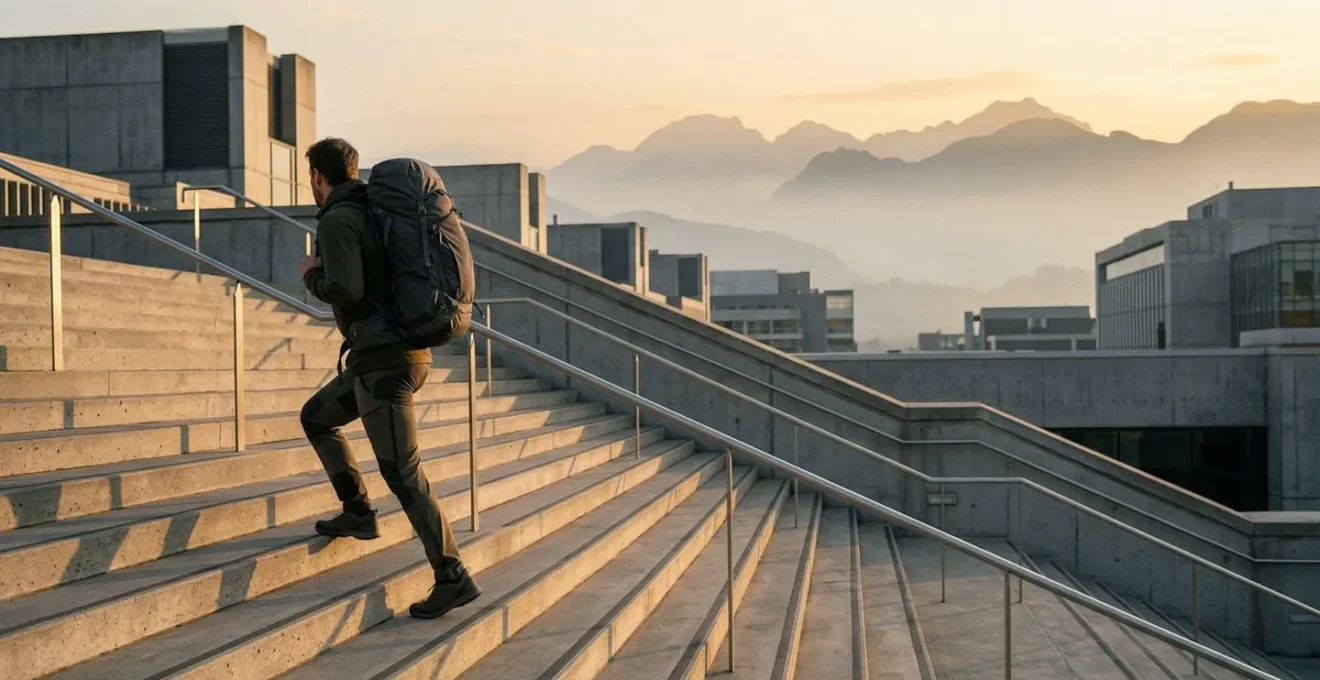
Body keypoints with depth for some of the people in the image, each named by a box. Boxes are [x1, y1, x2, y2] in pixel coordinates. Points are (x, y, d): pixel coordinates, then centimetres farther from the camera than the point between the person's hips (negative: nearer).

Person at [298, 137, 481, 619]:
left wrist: (311, 275, -3)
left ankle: (453, 577, -6)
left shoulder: (336, 220, -12)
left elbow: (345, 290, -23)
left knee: (402, 472, -8)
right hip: (404, 350, 10)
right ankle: (357, 512, 21)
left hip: (383, 360, -10)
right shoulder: (370, 211, 16)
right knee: (316, 417, 24)